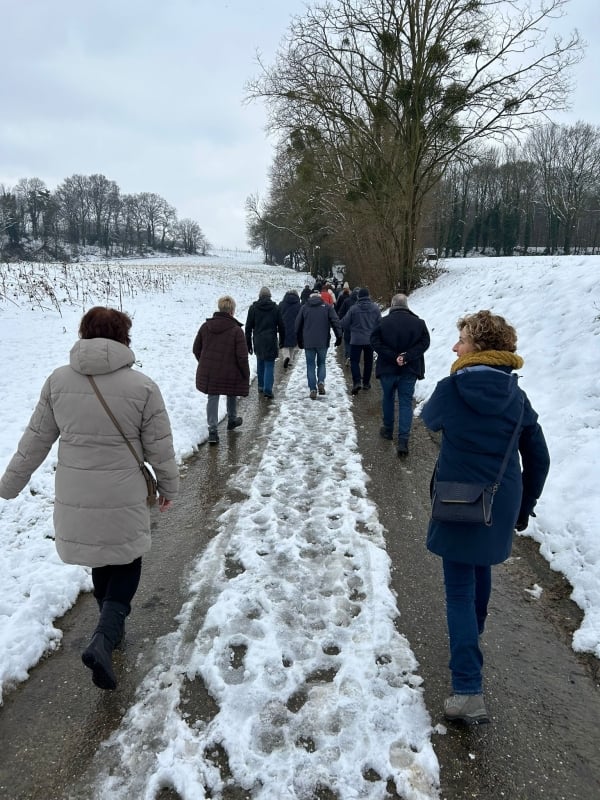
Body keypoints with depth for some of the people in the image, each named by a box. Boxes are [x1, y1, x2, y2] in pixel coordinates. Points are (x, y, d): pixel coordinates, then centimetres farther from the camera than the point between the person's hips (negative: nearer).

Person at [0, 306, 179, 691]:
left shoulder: (58, 381, -5)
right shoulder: (142, 386, -14)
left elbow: (35, 440, 1)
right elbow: (160, 447, -7)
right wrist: (169, 487, 10)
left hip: (74, 501, 3)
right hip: (123, 501, -3)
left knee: (101, 563, 24)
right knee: (127, 565, 15)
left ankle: (112, 627, 42)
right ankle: (104, 641, -1)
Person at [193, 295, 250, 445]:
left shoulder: (205, 326, -2)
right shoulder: (236, 330, -15)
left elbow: (196, 349, 7)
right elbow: (242, 357, -15)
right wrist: (246, 375, -3)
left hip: (208, 372, 3)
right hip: (230, 373, -2)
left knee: (212, 398, 9)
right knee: (231, 395, 23)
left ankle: (212, 430, 2)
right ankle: (232, 420, 42)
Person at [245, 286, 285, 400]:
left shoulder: (253, 308, 2)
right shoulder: (275, 308, 0)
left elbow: (248, 327, 2)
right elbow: (281, 326, 4)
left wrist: (248, 343, 7)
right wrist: (281, 341, 16)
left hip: (258, 342, 2)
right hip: (271, 341, -2)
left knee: (260, 364, 19)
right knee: (269, 365, -2)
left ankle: (261, 386, 25)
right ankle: (268, 390, -11)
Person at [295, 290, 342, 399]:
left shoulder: (304, 307, 8)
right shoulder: (327, 307, 4)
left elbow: (298, 325, 12)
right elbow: (335, 322, -5)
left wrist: (299, 340, 20)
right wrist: (339, 336, -1)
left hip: (308, 342, 0)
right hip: (323, 342, 0)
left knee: (310, 365, 7)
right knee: (321, 363, 17)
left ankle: (312, 389, 2)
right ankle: (321, 382, -4)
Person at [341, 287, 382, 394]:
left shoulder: (353, 309, -12)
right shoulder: (375, 308, -4)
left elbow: (344, 324, -6)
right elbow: (380, 323, 1)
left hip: (356, 340, -3)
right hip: (370, 340, 3)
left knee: (354, 361, 4)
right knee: (368, 361, 16)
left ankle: (357, 382, -13)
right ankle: (366, 382, 22)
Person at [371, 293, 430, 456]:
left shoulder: (383, 322, -8)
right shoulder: (418, 322, -5)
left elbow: (375, 342, -13)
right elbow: (424, 343, -9)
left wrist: (393, 357, -14)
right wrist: (407, 357, -14)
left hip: (388, 369, 0)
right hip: (409, 370, 1)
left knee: (388, 398, 20)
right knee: (406, 402, 4)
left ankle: (388, 430, 34)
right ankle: (403, 441, -4)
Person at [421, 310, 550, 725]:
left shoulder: (451, 389, -14)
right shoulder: (517, 396, -2)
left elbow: (429, 418, 9)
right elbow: (538, 458, 3)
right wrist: (525, 505, 15)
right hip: (501, 508, 5)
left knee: (460, 590, 1)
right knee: (481, 571, 28)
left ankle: (469, 691, -3)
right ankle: (473, 635, 53)